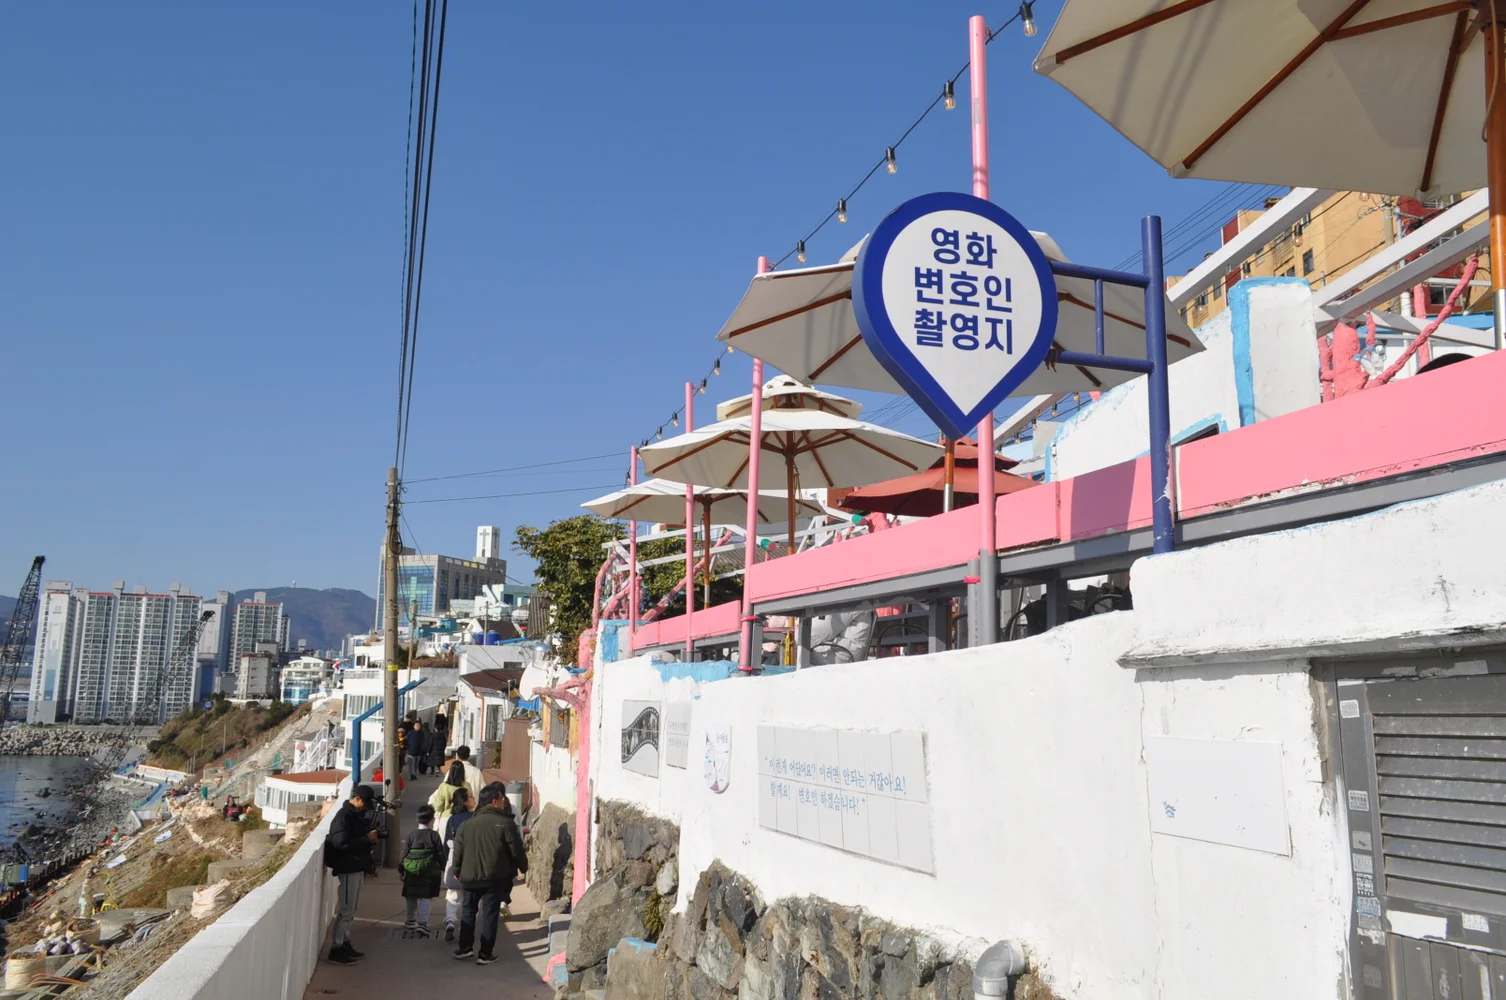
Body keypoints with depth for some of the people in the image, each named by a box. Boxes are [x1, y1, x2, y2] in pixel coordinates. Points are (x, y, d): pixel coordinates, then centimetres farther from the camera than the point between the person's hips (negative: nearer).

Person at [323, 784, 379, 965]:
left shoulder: (357, 815, 12)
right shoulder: (343, 817, -17)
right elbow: (342, 844, -25)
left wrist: (369, 837, 6)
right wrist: (367, 838, -21)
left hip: (357, 867, 10)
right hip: (348, 868, -10)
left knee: (351, 909, 15)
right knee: (346, 910, -6)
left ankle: (345, 943, 24)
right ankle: (336, 949, 1)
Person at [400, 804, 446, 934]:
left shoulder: (410, 836, -3)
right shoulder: (434, 836, -6)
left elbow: (404, 854, -1)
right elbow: (441, 854, -3)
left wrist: (402, 869, 12)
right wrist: (442, 869, 11)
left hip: (411, 874, 2)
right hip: (429, 874, -2)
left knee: (411, 897, 17)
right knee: (425, 898, 2)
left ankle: (411, 919, 30)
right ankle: (422, 922, -10)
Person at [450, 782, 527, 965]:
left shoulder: (466, 824, 3)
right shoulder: (505, 823, -11)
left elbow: (458, 851, 9)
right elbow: (516, 850, -7)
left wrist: (457, 871, 23)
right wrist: (523, 867, 10)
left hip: (470, 877, 4)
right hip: (495, 878, -4)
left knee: (468, 910, 20)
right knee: (490, 914, 4)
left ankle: (464, 948, 26)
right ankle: (485, 954, 6)